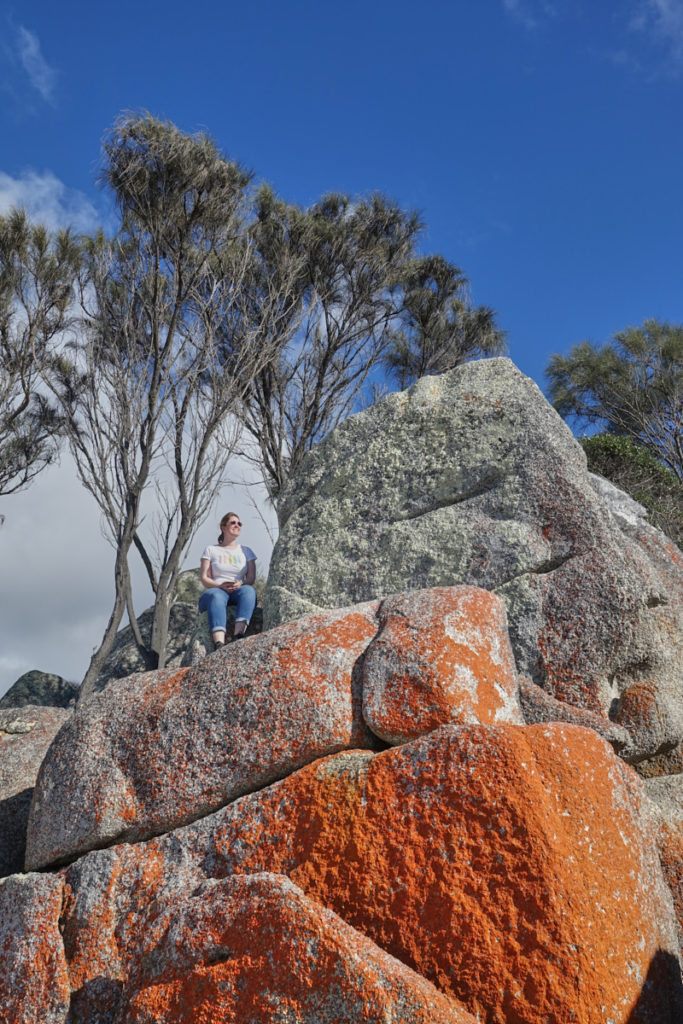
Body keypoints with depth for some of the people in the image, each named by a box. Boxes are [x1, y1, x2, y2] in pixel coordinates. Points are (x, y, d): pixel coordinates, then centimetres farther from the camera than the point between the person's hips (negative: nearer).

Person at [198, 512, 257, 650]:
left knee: (248, 590, -35)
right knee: (217, 596, -39)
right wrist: (221, 586, -16)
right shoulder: (211, 550, 14)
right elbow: (205, 578, 4)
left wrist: (240, 584, -16)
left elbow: (251, 577, 8)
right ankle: (219, 644, -60)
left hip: (238, 592, 2)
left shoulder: (245, 550, 19)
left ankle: (238, 636, -54)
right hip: (216, 590, -2)